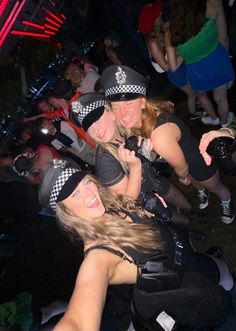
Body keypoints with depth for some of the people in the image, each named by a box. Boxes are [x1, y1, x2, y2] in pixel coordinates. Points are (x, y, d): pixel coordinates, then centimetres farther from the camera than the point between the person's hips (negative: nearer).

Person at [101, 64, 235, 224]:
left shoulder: (160, 137, -47)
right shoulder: (141, 117, -24)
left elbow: (181, 167, -28)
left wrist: (183, 177, -5)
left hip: (199, 160, -5)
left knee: (215, 187, 30)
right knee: (194, 182, 39)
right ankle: (202, 191, 73)